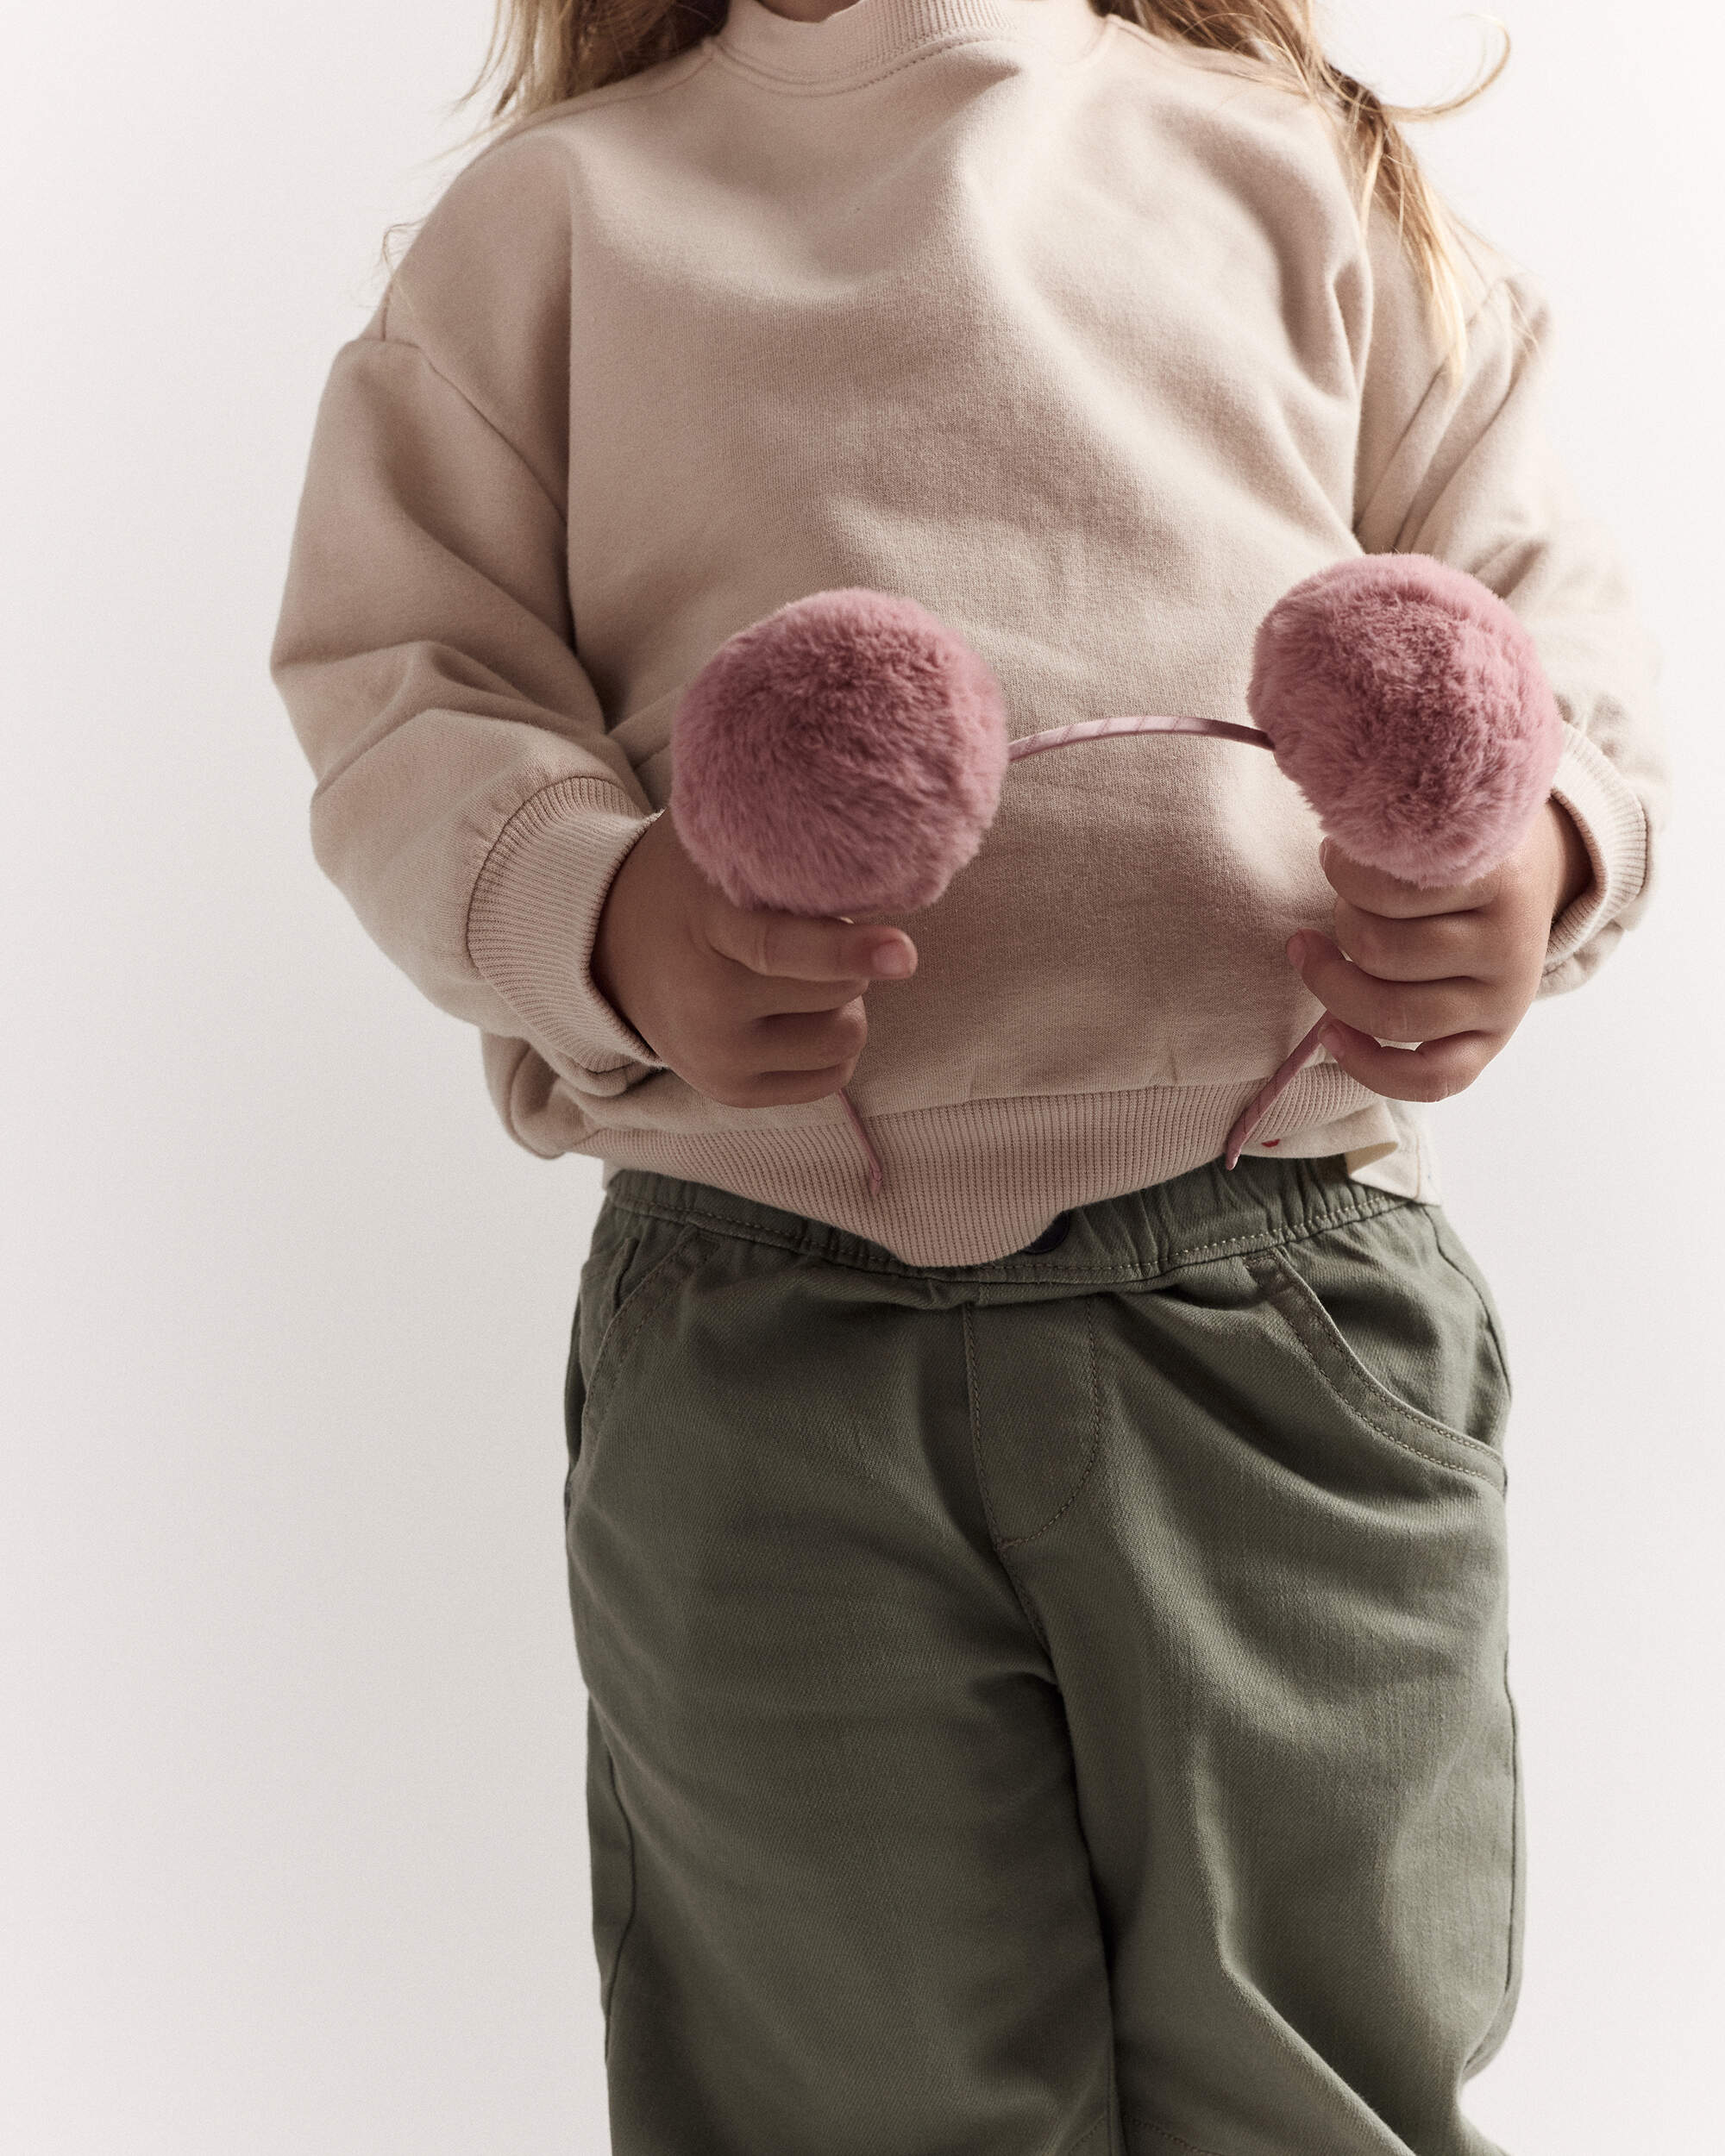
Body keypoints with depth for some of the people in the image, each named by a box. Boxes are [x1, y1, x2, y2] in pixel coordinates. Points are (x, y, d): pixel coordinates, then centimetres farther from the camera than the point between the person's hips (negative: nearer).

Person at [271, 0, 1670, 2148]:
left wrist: (1543, 840, -10)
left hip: (1289, 1309, 1)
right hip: (761, 1333, 0)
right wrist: (598, 905, -15)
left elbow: (1535, 599, 15)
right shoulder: (559, 206, 14)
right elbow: (399, 684, 8)